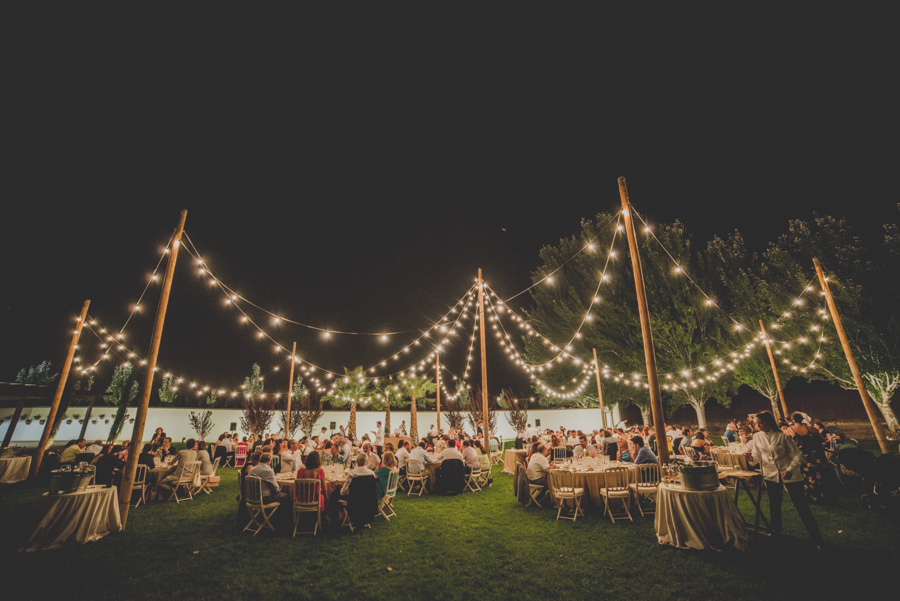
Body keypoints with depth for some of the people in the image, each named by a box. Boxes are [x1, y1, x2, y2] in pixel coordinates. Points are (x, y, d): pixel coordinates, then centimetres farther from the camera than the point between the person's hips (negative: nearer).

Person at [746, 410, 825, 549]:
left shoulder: (782, 436, -14)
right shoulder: (757, 436, -2)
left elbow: (798, 455, -10)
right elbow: (758, 456, 3)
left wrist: (790, 470, -21)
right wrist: (752, 458, -19)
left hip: (789, 475, -4)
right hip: (771, 475, 4)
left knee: (801, 506, 1)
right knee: (774, 505, 14)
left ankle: (817, 539, 16)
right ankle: (776, 531, 33)